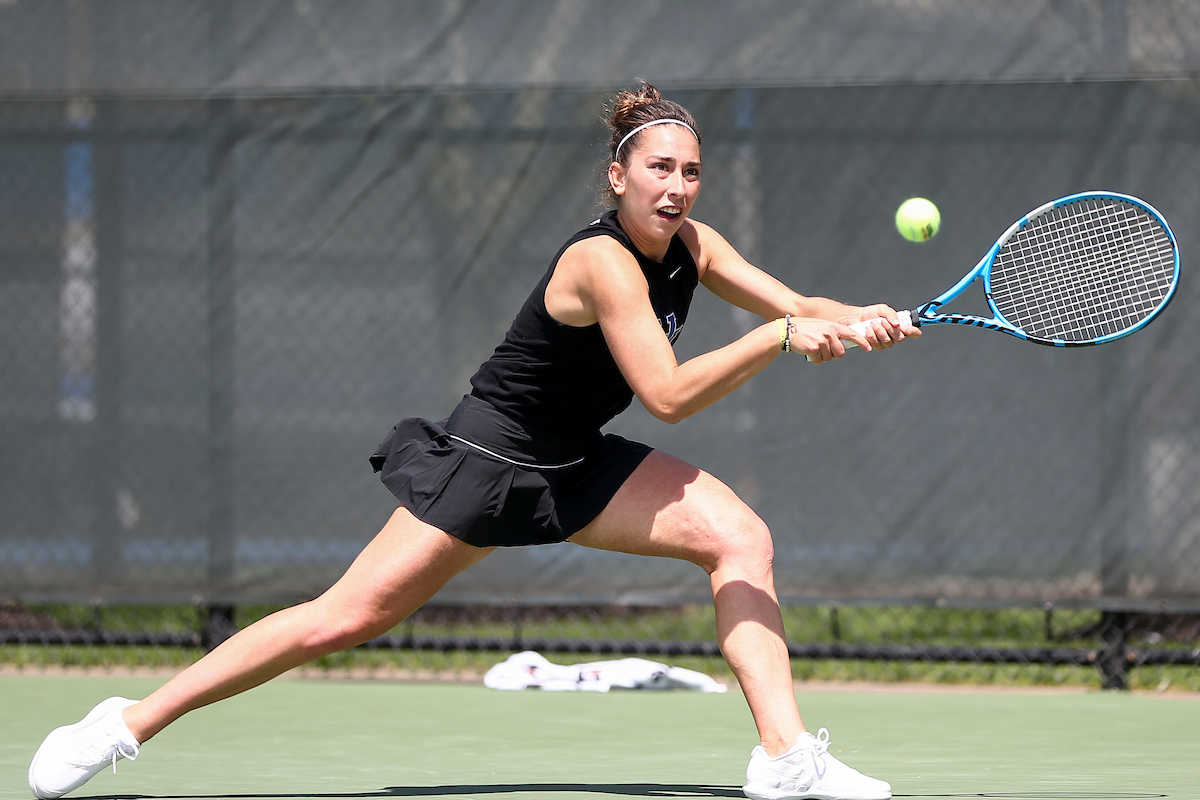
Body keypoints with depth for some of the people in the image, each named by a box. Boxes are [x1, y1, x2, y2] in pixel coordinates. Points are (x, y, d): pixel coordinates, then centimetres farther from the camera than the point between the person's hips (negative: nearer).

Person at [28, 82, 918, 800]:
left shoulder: (691, 245, 0)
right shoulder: (601, 262, -24)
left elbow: (795, 307, 1)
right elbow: (669, 393, -29)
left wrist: (851, 320, -21)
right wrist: (782, 337, -33)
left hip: (575, 468, 8)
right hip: (489, 456, -8)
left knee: (739, 536, -10)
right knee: (346, 616, -12)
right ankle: (131, 722, -2)